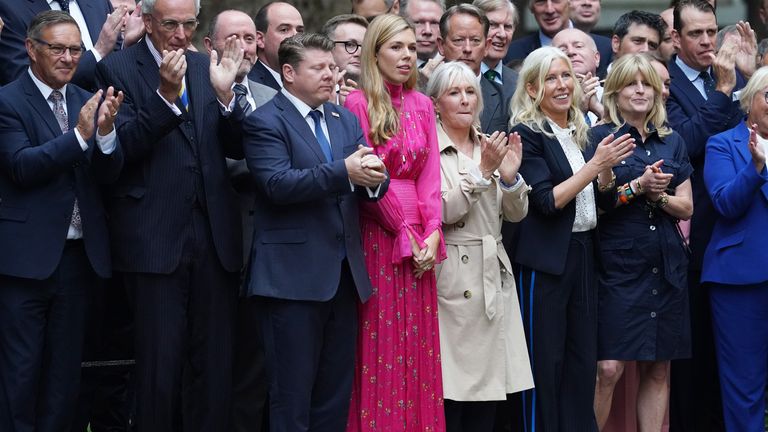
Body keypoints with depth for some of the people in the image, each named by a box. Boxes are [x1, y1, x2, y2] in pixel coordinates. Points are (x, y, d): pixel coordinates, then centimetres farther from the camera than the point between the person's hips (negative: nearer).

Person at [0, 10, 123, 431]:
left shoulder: (87, 102, 10)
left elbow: (108, 173, 3)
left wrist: (105, 130, -16)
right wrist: (79, 135, -26)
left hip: (78, 254, 6)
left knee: (64, 373, 12)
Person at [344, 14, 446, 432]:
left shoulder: (422, 105, 12)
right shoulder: (357, 104, -5)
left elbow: (430, 175, 5)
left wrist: (432, 234, -7)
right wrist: (406, 232, -11)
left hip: (421, 243, 5)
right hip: (377, 236, -5)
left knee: (418, 348, 6)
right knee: (379, 346, -1)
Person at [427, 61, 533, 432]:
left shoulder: (491, 147, 13)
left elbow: (517, 213, 10)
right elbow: (444, 211, -16)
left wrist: (509, 176, -8)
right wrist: (482, 171, -21)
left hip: (494, 276, 6)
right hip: (452, 279, -6)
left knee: (488, 389, 5)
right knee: (452, 388, -7)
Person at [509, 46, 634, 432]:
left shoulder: (580, 133, 12)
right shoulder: (527, 134, -9)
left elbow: (600, 196, 16)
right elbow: (547, 201, -17)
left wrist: (608, 166, -4)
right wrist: (596, 163, -20)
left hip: (583, 254, 7)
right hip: (545, 259, -7)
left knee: (583, 360, 7)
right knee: (545, 363, -2)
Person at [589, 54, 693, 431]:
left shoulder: (671, 142, 13)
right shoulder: (600, 138, 0)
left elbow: (686, 207, 11)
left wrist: (658, 195, -8)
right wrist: (638, 186, -15)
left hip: (667, 268, 5)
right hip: (618, 267, -5)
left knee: (658, 369, 6)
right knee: (608, 369, -12)